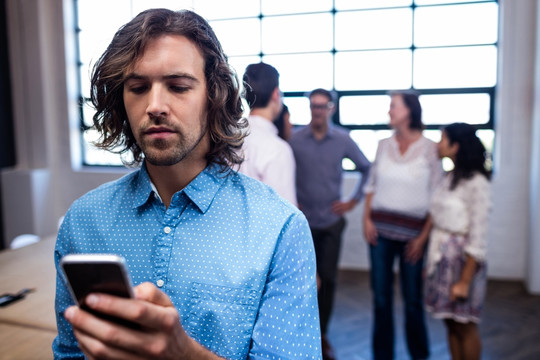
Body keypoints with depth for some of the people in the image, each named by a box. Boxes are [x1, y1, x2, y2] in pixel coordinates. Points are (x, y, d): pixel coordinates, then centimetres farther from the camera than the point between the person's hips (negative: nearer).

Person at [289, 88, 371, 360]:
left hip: (331, 220, 1)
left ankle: (322, 335, 21)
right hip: (302, 220, -1)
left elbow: (366, 168, 9)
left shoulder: (343, 140, 0)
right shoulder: (295, 139, -5)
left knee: (327, 278, 5)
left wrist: (353, 201, 5)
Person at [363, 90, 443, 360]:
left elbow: (436, 197, -2)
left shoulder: (430, 149, -2)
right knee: (381, 296, 6)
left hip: (412, 232, -2)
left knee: (412, 298, 6)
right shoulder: (383, 145, 8)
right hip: (380, 229, 3)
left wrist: (423, 236, -7)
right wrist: (367, 219, 0)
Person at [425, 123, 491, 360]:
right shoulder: (450, 178, 8)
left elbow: (478, 238, -17)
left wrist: (465, 280, -17)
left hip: (462, 259, -7)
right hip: (441, 257, 7)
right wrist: (430, 263, 10)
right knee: (450, 323, 15)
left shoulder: (476, 183, -15)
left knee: (465, 327, 6)